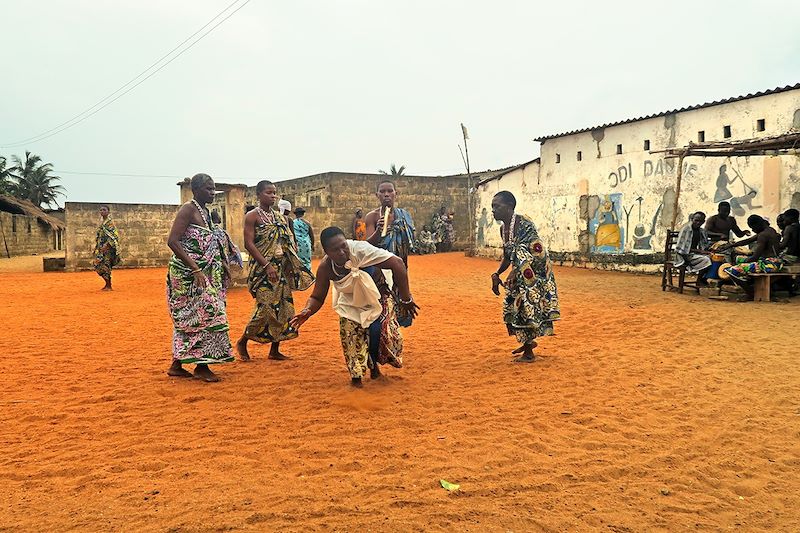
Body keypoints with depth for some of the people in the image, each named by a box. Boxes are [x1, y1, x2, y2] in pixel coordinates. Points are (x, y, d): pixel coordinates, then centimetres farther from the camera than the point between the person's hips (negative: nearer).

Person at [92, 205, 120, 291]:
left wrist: (106, 245, -26)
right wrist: (97, 247, 18)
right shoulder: (101, 223, 16)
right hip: (101, 248, 8)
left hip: (108, 248, -8)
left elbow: (113, 236, -17)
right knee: (98, 265, 7)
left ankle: (109, 286, 0)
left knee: (106, 265, -8)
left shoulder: (110, 222, -9)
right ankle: (107, 284, 18)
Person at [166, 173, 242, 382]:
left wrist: (223, 263, 9)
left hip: (204, 273, 9)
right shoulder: (188, 210, -12)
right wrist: (195, 270, -26)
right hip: (189, 273, -9)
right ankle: (202, 366, -2)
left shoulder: (205, 211, 14)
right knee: (206, 313, -10)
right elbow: (173, 241, -21)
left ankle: (177, 365, 20)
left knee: (188, 318, 12)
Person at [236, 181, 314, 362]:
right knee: (267, 307, -12)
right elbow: (249, 243, -13)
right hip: (262, 269, -7)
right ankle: (242, 342, 9)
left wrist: (293, 266, 6)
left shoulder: (280, 217, 14)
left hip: (281, 268, 7)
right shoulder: (252, 216, -5)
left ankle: (275, 350, 14)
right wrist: (267, 265, -20)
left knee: (283, 307, 4)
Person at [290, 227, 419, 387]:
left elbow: (397, 263, -32)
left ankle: (374, 363, 12)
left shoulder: (360, 250, -35)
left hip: (378, 296, -2)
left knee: (380, 329, -21)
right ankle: (357, 373, 7)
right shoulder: (325, 268, -22)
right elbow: (317, 297, -9)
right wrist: (307, 311, -34)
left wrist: (406, 299, -27)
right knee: (349, 330, -17)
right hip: (351, 301, 3)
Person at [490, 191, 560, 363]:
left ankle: (529, 353, 10)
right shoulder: (503, 229, 5)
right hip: (518, 275, 9)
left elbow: (537, 254, -26)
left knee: (527, 309, -4)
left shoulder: (524, 224, -22)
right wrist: (496, 275, 0)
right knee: (511, 308, 14)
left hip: (534, 274, -9)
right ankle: (528, 341, 35)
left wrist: (514, 274, -31)